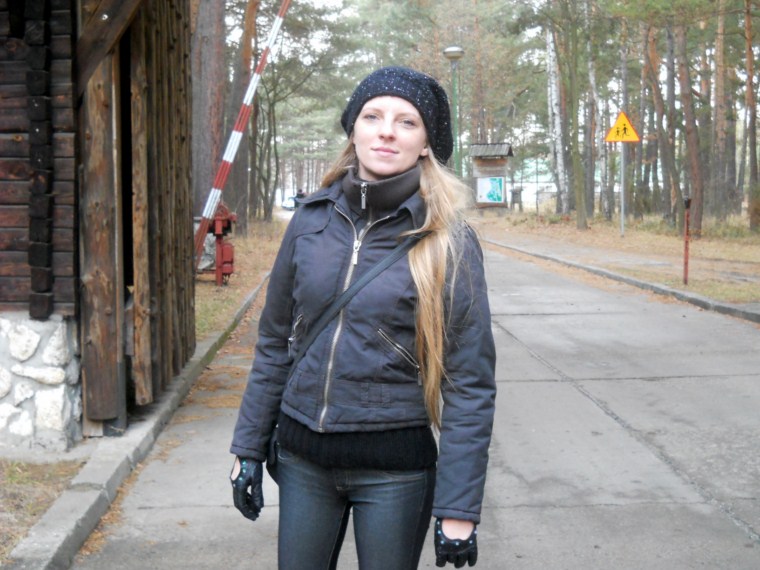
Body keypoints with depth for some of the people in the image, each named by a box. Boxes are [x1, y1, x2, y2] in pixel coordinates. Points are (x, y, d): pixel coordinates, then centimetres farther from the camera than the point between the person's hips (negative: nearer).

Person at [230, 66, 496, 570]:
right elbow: (275, 343, 9)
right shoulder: (312, 220, 0)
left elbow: (470, 386, -10)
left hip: (394, 467, -3)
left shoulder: (448, 243, -10)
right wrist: (248, 449, 9)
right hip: (302, 458, 3)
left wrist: (458, 510, -11)